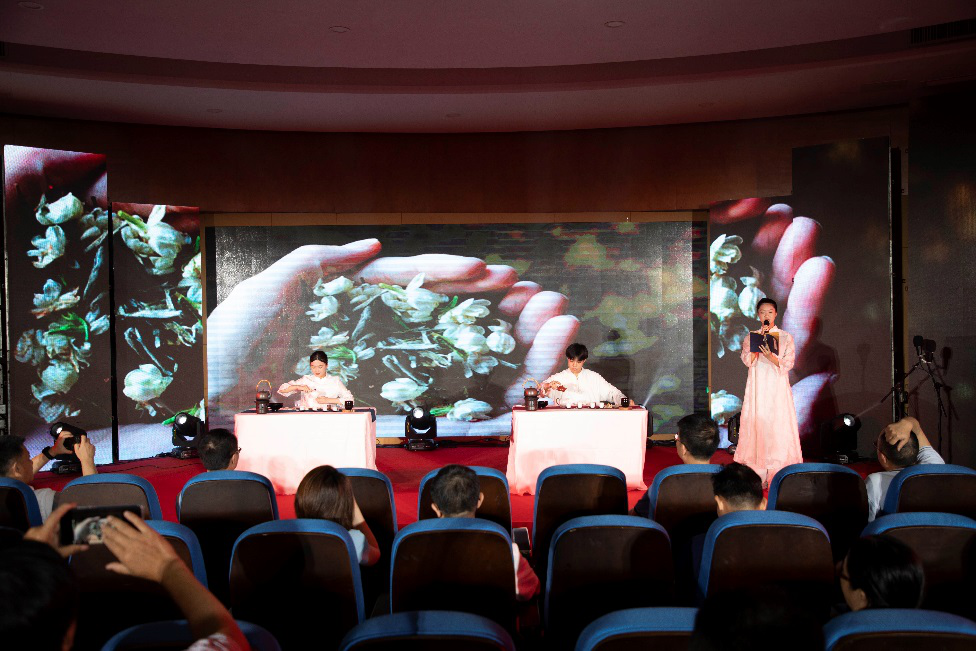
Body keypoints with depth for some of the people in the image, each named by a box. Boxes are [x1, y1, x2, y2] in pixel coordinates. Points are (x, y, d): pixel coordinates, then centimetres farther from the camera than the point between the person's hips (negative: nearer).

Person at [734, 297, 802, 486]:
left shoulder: (785, 337, 7)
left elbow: (788, 363, -3)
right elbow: (747, 360, -3)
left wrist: (770, 356, -20)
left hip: (778, 388, -1)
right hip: (757, 389, 1)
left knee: (779, 427, -7)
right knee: (757, 425, -4)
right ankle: (759, 476, 0)